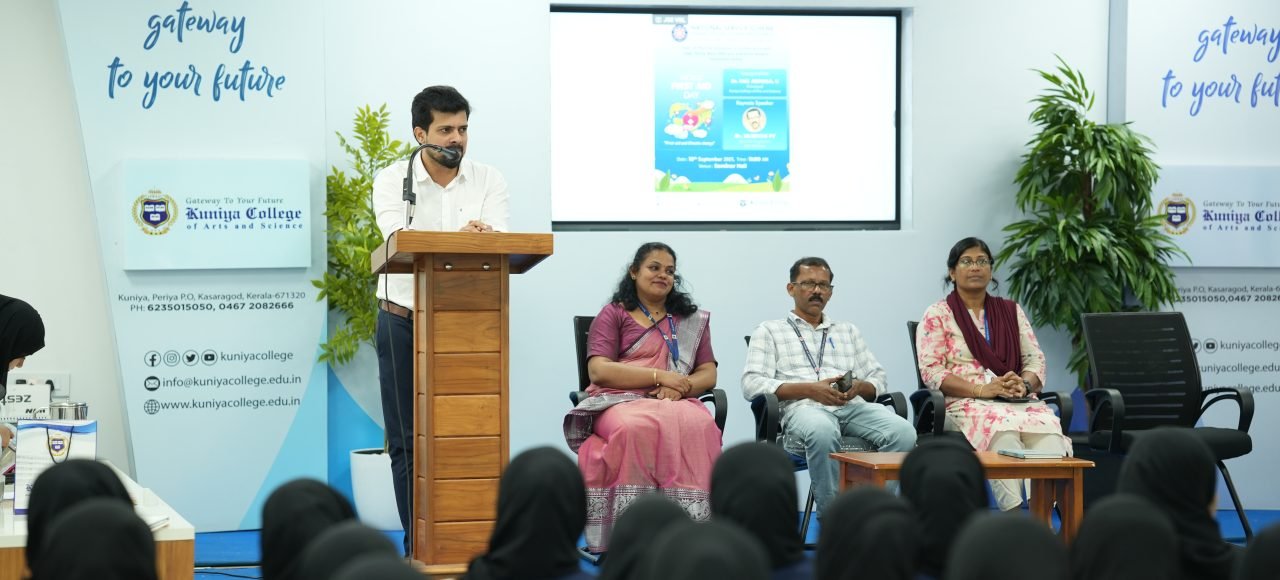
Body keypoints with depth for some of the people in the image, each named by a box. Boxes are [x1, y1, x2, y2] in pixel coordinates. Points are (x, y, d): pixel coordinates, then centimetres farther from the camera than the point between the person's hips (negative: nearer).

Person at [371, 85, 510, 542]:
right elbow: (399, 239, -19)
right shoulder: (391, 180, -1)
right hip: (404, 320, -1)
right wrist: (458, 237, -36)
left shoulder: (488, 180, 4)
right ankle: (418, 547, 8)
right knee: (408, 441, 1)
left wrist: (485, 237, -35)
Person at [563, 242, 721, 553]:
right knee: (636, 429, -41)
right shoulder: (614, 314, 14)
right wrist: (659, 377, -7)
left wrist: (680, 386, -7)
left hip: (675, 402, 2)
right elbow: (599, 371, 0)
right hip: (620, 402, -2)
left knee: (699, 427, -36)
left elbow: (708, 374, 17)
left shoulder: (692, 319, 25)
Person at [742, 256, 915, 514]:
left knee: (903, 433, -29)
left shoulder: (848, 331, 31)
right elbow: (752, 384, 3)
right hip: (803, 407, -4)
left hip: (853, 406, 4)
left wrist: (859, 386, -2)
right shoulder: (769, 331, 18)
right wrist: (809, 389, -10)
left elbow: (879, 381, 24)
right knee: (822, 432, -42)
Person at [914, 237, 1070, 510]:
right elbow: (931, 370, -1)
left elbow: (1035, 359, 16)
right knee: (1003, 435, -39)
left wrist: (1024, 383, -9)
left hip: (1019, 402, 3)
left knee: (1050, 432, -33)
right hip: (967, 403, -3)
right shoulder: (937, 315, 10)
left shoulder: (1011, 311, 23)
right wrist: (981, 389, -15)